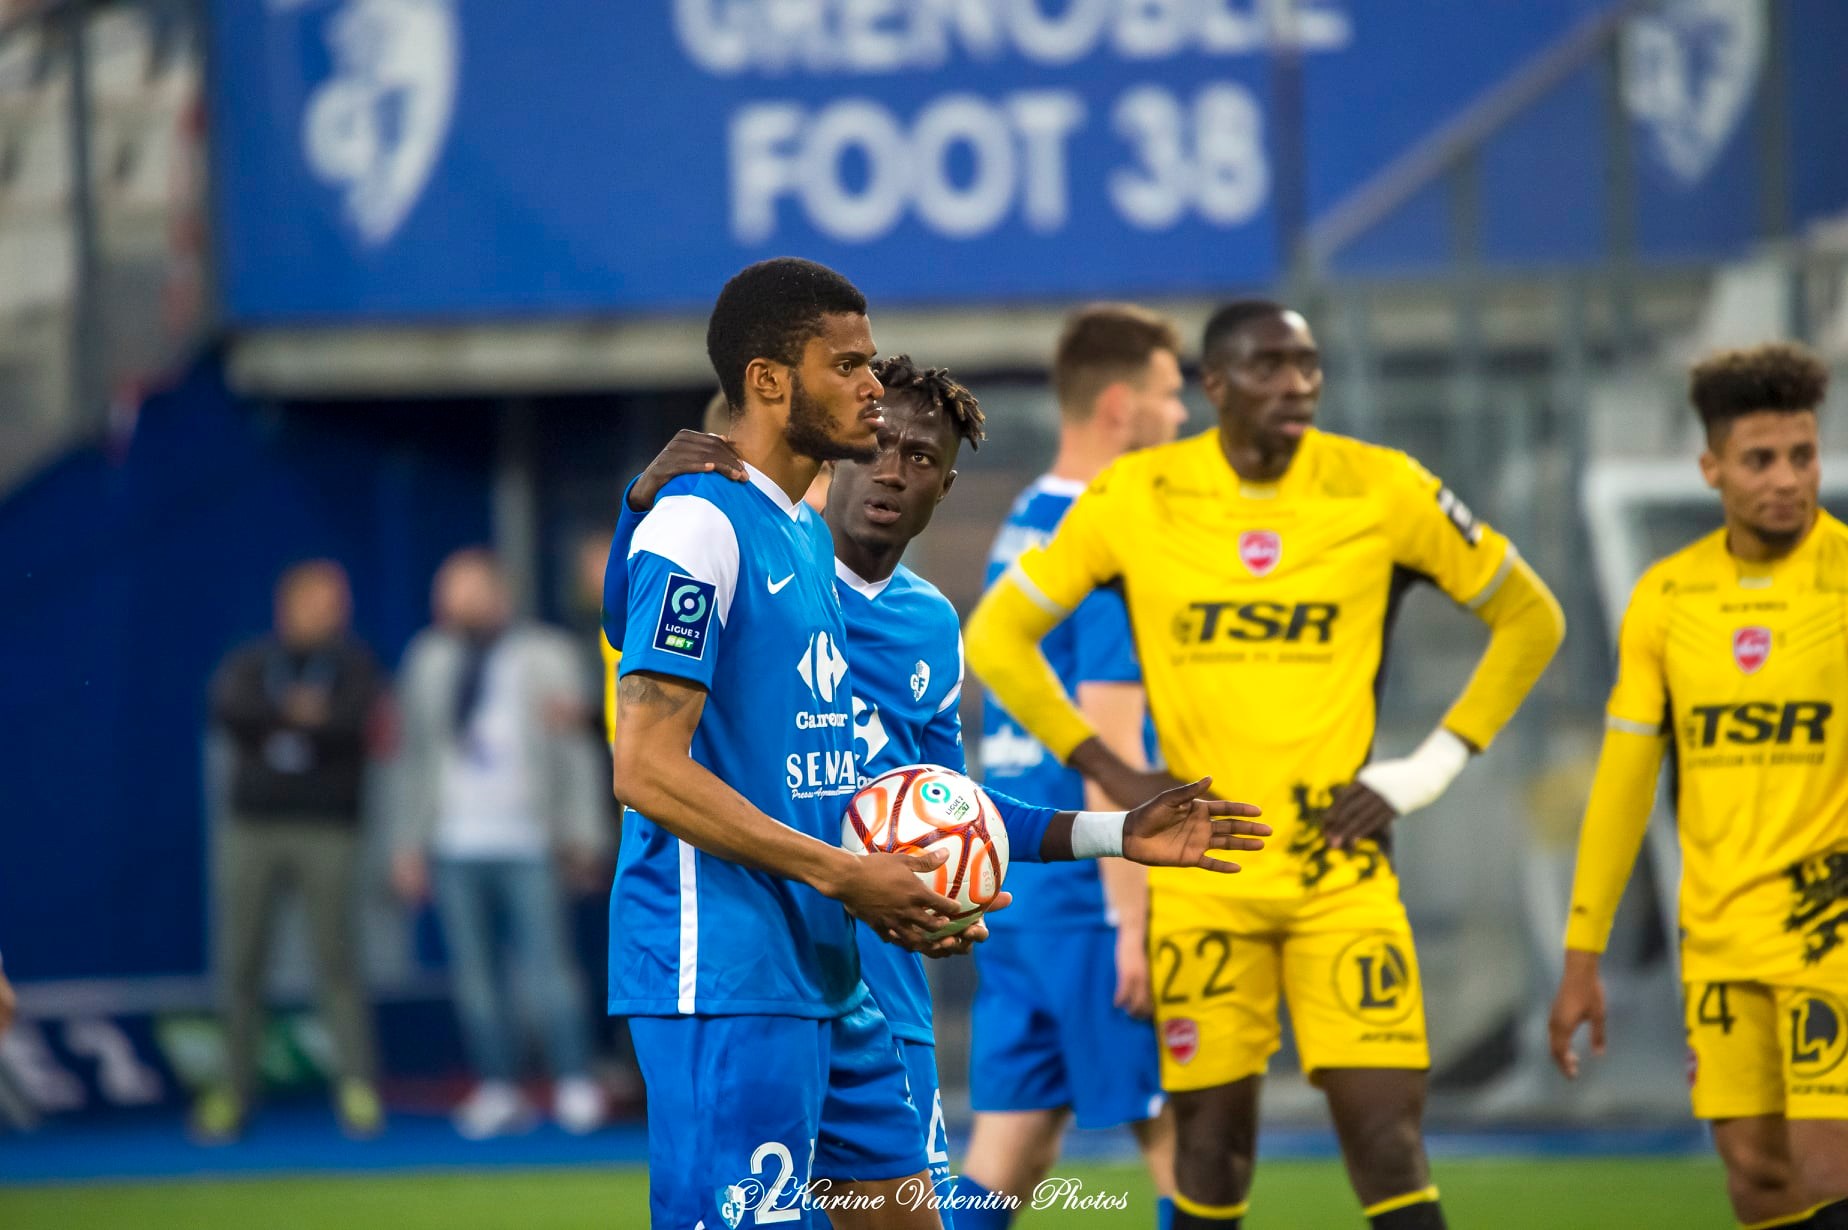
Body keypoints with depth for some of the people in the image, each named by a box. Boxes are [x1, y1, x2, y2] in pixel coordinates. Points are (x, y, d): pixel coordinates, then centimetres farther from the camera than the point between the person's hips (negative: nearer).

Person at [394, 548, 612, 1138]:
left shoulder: (546, 656, 3)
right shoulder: (429, 662, 13)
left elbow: (578, 752, 2)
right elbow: (419, 757, 17)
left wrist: (584, 838, -3)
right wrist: (412, 842, 14)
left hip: (528, 843, -4)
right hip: (455, 846, 4)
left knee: (548, 967, -10)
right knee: (473, 973, 1)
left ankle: (576, 1087, -6)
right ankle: (498, 1091, 6)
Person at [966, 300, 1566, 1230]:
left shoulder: (1384, 492, -2)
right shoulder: (1136, 498, -2)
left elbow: (1529, 620, 8)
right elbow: (996, 637, 6)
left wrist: (1425, 773, -1)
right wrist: (1108, 771, -3)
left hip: (1340, 866, 0)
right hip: (1201, 871, 0)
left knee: (1388, 1133, -8)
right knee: (1213, 1140, 2)